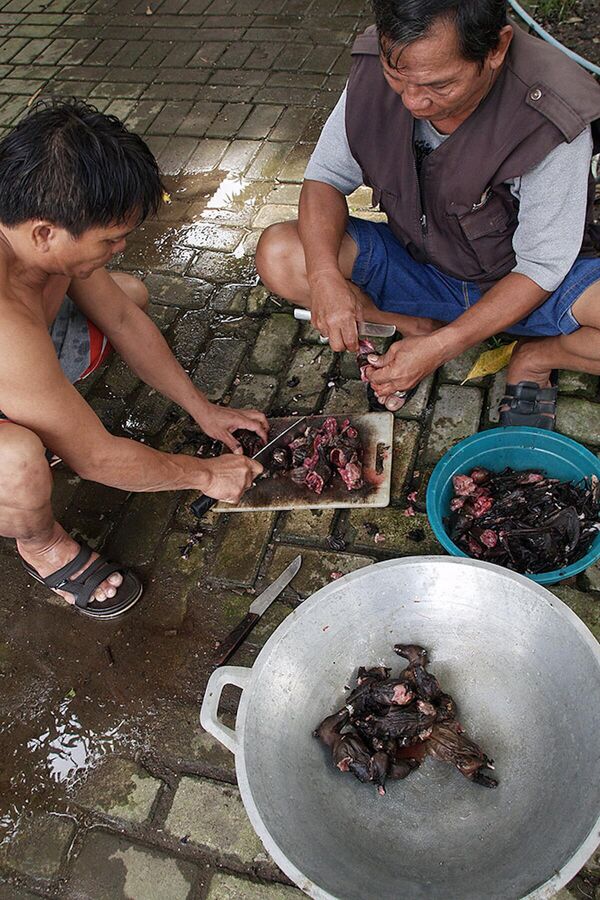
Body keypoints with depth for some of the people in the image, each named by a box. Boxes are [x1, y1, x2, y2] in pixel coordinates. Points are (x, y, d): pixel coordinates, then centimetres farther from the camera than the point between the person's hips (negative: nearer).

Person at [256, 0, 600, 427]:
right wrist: (324, 273, -28)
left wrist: (441, 349, -31)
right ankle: (418, 326, -5)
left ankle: (534, 358, -1)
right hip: (417, 264, 3)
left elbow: (540, 268, -22)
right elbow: (326, 176, -8)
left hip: (520, 282, -2)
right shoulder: (373, 70, -18)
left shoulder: (555, 118, -29)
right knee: (278, 254, -19)